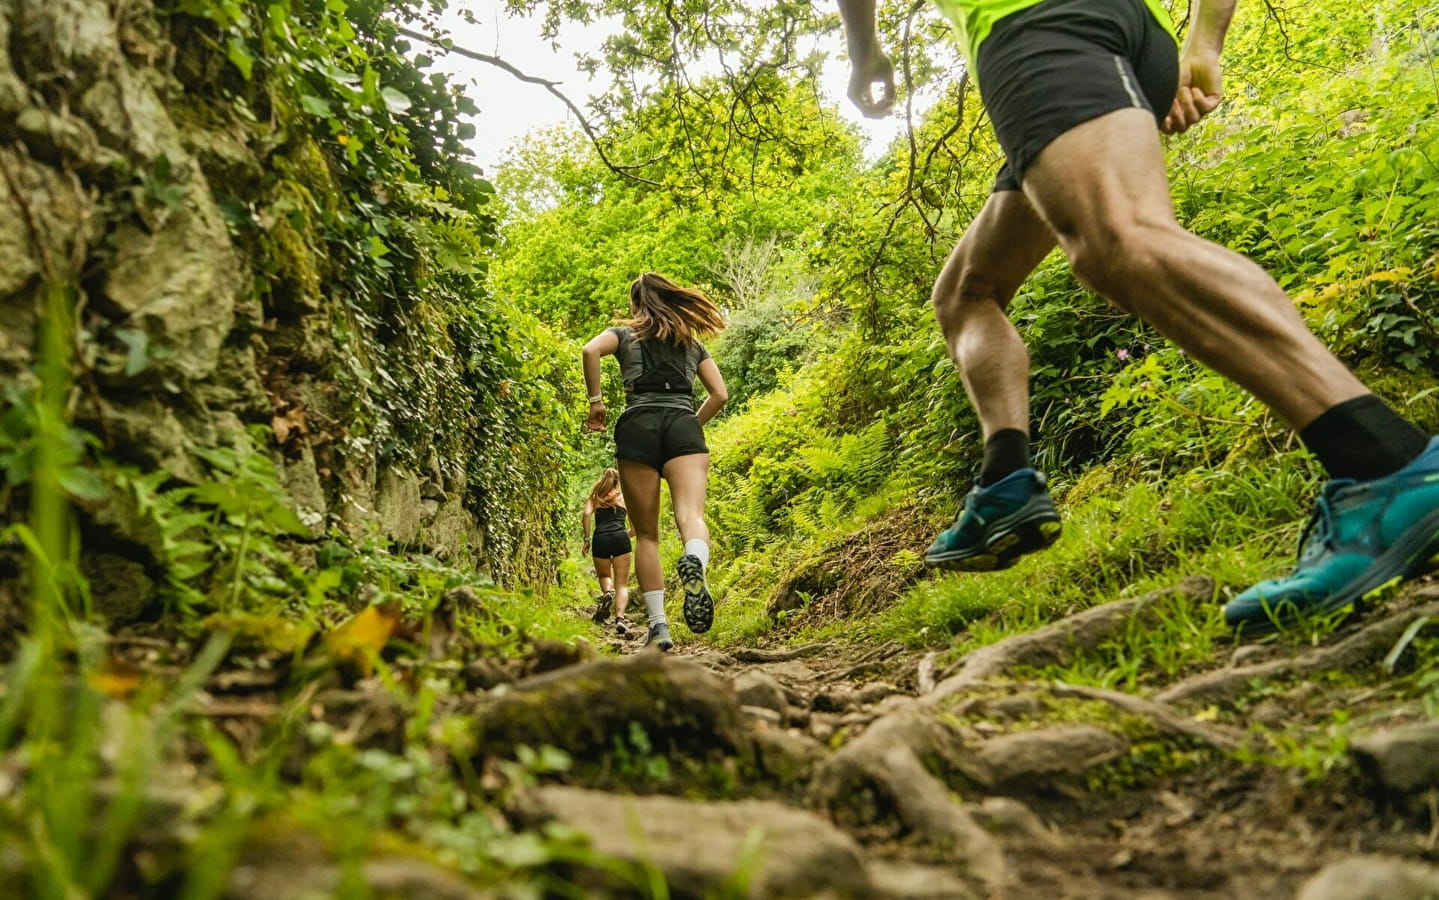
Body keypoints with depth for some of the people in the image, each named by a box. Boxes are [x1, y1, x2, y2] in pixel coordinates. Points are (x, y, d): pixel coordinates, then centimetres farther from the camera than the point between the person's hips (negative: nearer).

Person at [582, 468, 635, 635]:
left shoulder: (594, 497, 19)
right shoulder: (624, 497, 19)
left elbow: (586, 515, -1)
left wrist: (586, 539, 3)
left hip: (600, 539, 1)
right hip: (620, 538, -1)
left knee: (604, 576, 24)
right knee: (622, 584, 0)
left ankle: (607, 592, -9)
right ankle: (620, 618, -22)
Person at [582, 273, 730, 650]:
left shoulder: (625, 333, 19)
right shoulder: (693, 342, 27)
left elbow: (591, 350, -4)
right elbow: (720, 394, 18)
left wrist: (595, 400, 6)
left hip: (638, 425, -1)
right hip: (684, 425, 1)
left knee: (646, 534, 4)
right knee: (691, 515, -19)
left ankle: (658, 625, -4)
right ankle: (695, 562, -54)